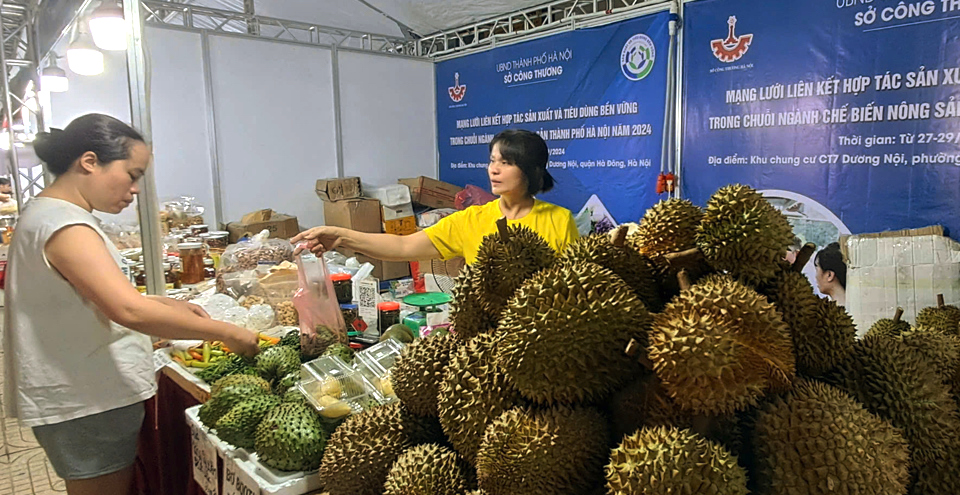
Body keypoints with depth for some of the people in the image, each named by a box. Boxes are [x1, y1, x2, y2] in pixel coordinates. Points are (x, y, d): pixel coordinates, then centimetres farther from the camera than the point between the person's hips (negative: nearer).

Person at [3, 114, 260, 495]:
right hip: (86, 407, -10)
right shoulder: (63, 227, -22)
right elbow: (130, 312, -32)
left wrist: (163, 304, 5)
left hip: (85, 395, 10)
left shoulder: (46, 213, 12)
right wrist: (227, 333, -27)